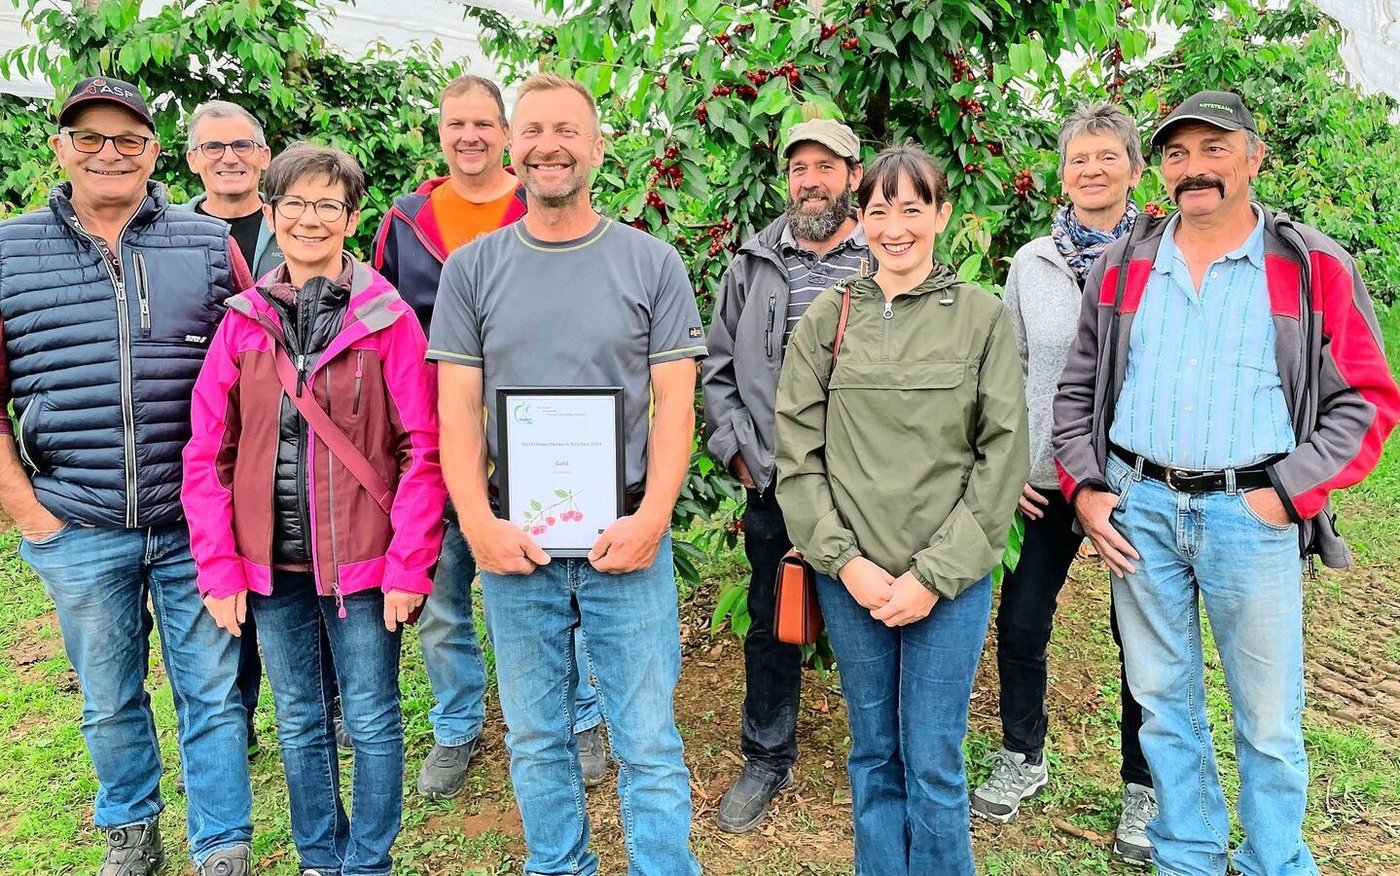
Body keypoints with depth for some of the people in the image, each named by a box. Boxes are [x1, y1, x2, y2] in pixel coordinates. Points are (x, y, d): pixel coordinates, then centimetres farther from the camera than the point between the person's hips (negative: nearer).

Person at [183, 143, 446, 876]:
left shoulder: (387, 318, -6)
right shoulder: (242, 321, 3)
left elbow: (422, 449, -8)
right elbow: (206, 454, 4)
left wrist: (408, 565, -12)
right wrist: (219, 569, -2)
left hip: (362, 564, -3)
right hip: (271, 566, 3)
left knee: (371, 723, 9)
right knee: (300, 723, 17)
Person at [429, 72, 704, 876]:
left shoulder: (652, 263, 2)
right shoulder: (471, 268, 5)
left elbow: (674, 402, -1)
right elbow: (457, 409, 3)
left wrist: (651, 518, -12)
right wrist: (480, 524, -9)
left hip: (626, 537, -1)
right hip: (514, 541, 2)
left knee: (649, 746, 3)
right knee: (536, 740, 14)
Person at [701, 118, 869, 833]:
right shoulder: (752, 264, 8)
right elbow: (718, 368, 10)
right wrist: (738, 451, 1)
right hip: (772, 484, 2)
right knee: (771, 627, 13)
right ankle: (767, 759, 31)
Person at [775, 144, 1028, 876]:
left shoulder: (983, 316, 0)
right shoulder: (828, 316, 4)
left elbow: (1003, 455, -3)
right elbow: (797, 451, 1)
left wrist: (934, 574, -9)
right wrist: (845, 560, -8)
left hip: (950, 580, -1)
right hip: (850, 577, 2)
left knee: (933, 764, 5)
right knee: (872, 754, 14)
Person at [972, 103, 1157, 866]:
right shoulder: (1032, 262, 5)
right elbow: (1010, 369, 9)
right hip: (1049, 478, 2)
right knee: (1020, 620, 7)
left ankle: (1145, 787, 28)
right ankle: (1023, 758, 31)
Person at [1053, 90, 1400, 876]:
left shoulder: (1315, 267, 0)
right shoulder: (1124, 265, 8)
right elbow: (1078, 389, 12)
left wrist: (1286, 492, -11)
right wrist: (1084, 486, 1)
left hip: (1252, 515, -2)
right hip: (1138, 508, 3)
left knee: (1269, 721, 8)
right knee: (1164, 703, 14)